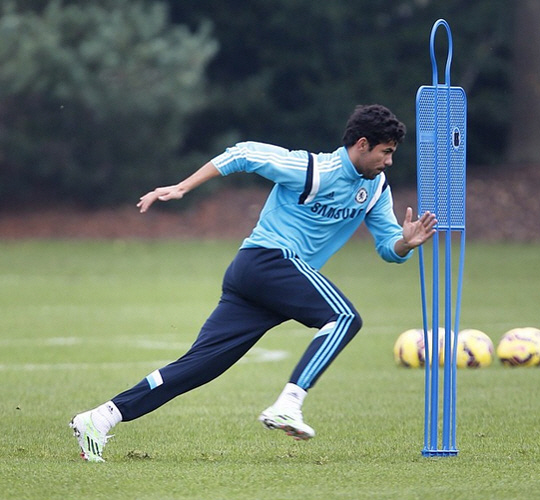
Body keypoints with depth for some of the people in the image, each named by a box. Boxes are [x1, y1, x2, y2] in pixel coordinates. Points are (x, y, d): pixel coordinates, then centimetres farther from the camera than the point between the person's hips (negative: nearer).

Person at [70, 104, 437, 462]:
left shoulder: (376, 189, 13)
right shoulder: (314, 170, -11)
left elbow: (389, 249, 15)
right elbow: (243, 154, -8)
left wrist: (406, 243, -10)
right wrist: (182, 188, -11)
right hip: (267, 259, -8)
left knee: (200, 364, -1)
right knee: (345, 317, -22)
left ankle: (101, 418, -4)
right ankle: (287, 405, -32)